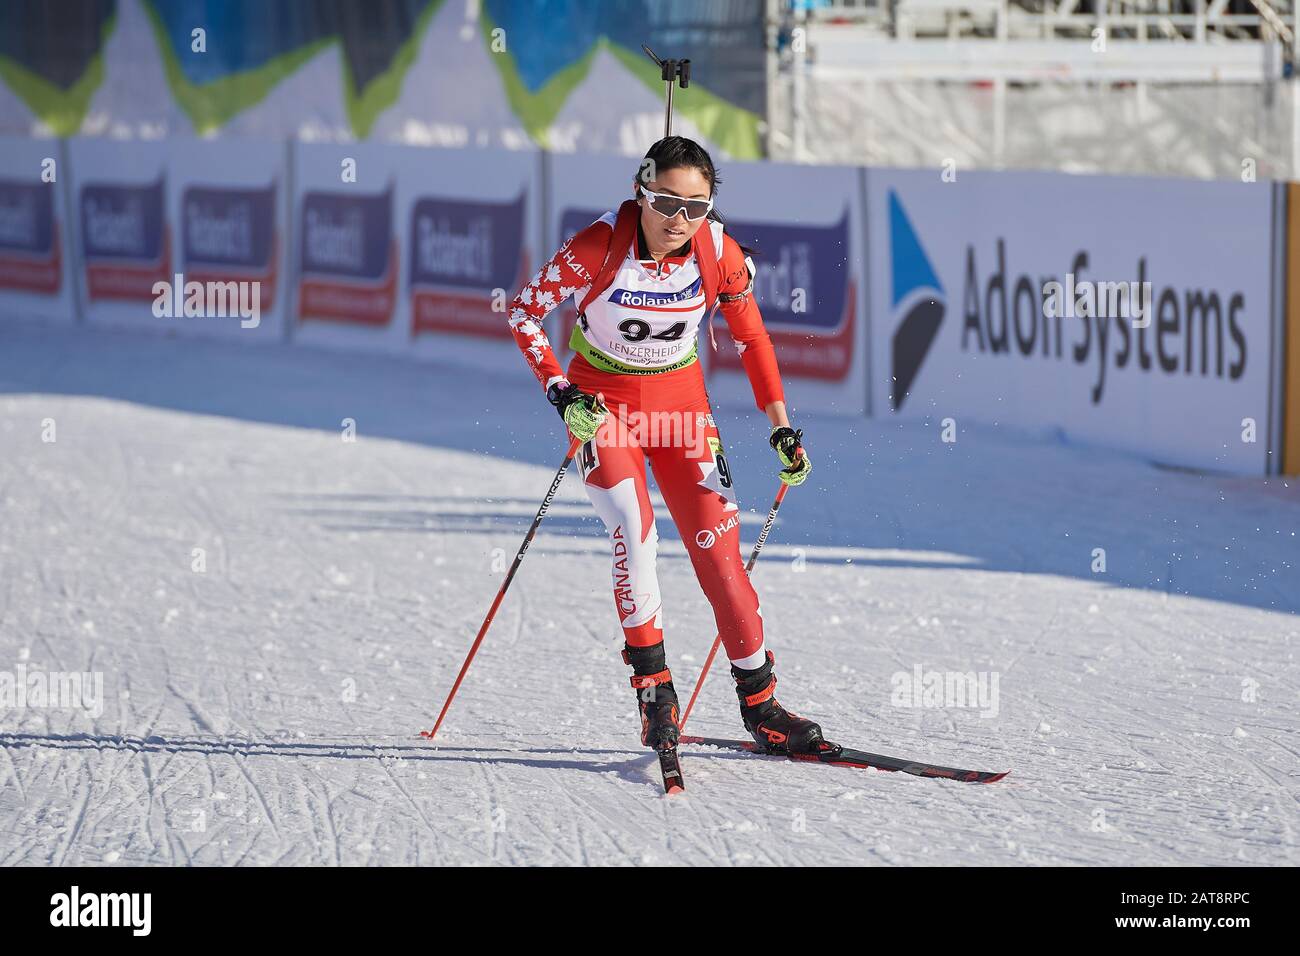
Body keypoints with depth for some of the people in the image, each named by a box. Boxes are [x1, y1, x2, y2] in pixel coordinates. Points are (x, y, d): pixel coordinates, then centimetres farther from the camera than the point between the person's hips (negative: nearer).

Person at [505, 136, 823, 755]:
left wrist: (781, 429, -1)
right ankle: (653, 689, -15)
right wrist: (561, 394, -23)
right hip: (601, 399, -2)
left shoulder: (719, 253, -15)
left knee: (718, 544, -6)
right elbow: (524, 313, -12)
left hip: (680, 401, 2)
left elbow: (752, 337, 1)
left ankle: (759, 702, 2)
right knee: (633, 532, -24)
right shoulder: (601, 246, -23)